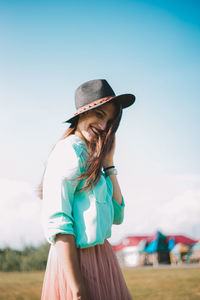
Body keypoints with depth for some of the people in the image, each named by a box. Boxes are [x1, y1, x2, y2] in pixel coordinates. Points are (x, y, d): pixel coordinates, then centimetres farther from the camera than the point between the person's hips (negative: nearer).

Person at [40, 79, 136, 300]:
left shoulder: (90, 158, 16)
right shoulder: (69, 151, -11)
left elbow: (116, 215, 12)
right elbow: (57, 223, -20)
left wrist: (108, 162, 10)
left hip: (99, 260, 10)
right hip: (77, 264, -10)